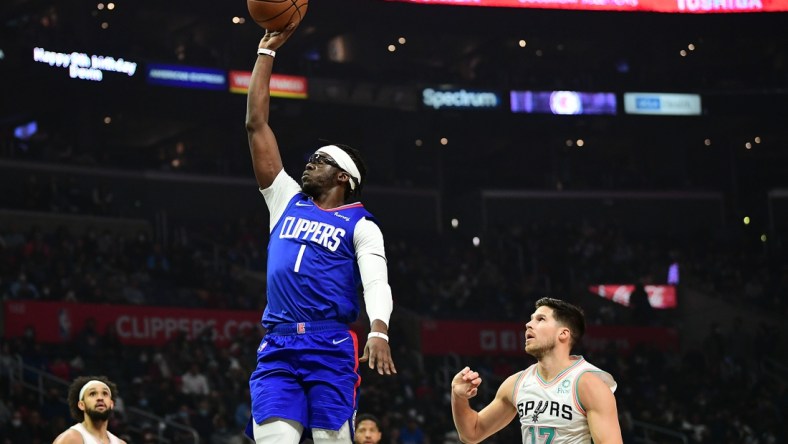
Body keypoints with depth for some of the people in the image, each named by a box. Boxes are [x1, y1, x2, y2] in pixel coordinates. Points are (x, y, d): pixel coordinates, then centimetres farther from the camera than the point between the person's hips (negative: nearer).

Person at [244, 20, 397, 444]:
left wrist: (379, 331, -28)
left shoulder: (361, 225, 9)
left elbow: (377, 283, -7)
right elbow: (256, 125, 20)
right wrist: (267, 50, 19)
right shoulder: (287, 201, 21)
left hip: (331, 348, -3)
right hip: (277, 348, 3)